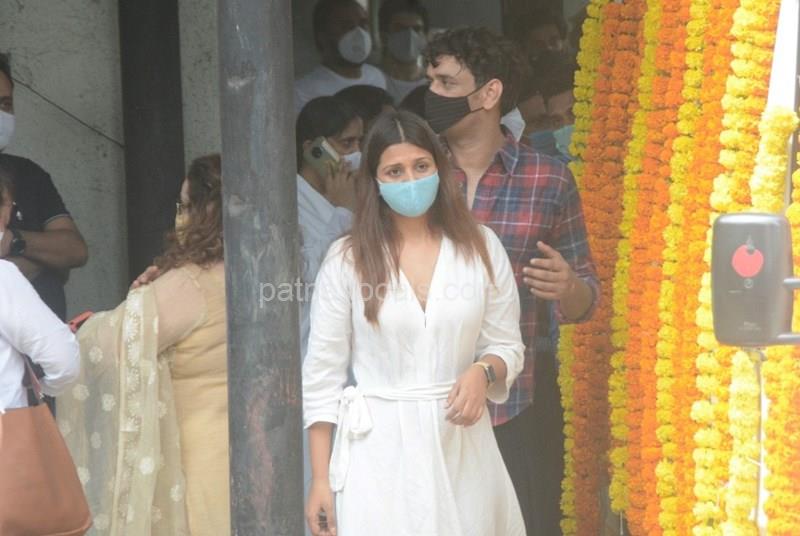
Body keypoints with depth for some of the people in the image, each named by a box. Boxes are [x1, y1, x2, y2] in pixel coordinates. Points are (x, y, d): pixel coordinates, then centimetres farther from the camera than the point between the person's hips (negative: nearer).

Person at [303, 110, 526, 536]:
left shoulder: (481, 247, 4)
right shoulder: (347, 259, -1)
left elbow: (507, 345, 11)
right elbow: (323, 374, 1)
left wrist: (483, 372, -13)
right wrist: (320, 479, -2)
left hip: (459, 442, 2)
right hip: (378, 446, -2)